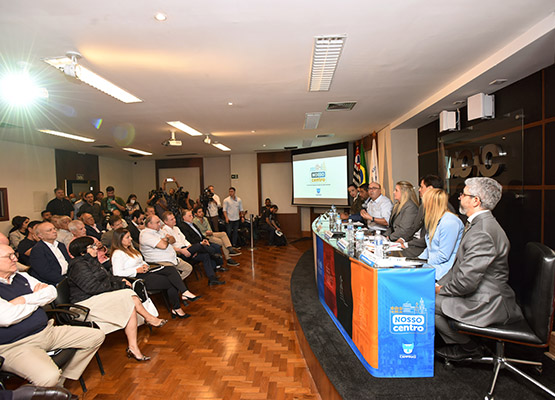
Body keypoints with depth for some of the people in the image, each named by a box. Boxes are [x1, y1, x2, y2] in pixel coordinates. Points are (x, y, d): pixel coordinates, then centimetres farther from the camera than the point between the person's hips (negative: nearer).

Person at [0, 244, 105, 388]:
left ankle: (61, 380, 8)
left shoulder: (21, 277, 14)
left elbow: (52, 292, 7)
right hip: (16, 346, -8)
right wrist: (37, 300, -5)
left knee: (97, 336, 2)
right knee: (49, 377, -34)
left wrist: (24, 300, -9)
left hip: (47, 331, 8)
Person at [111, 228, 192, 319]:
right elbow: (117, 273, -18)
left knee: (171, 270, -16)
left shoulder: (130, 248, 19)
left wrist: (145, 265, 4)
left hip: (144, 272, 9)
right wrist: (137, 270, -19)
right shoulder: (117, 253, -10)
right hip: (137, 278, -9)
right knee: (171, 282, -20)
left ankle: (184, 292, -23)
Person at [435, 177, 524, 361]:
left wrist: (442, 290, -10)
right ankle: (457, 342, 18)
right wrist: (441, 284, 4)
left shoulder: (482, 233, -27)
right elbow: (459, 266, 14)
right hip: (484, 297, 10)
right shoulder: (479, 223, 8)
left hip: (487, 304, -10)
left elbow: (467, 281, -27)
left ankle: (468, 347, 7)